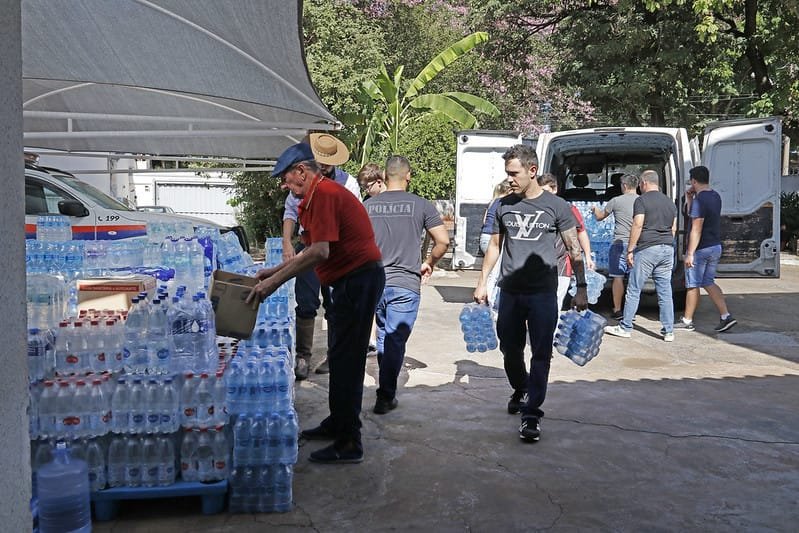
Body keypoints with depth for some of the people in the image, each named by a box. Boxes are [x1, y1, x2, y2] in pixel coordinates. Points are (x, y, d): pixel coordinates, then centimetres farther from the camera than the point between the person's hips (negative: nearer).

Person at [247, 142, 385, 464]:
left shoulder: (323, 194, -17)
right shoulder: (320, 195, 18)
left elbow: (320, 252, -27)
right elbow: (314, 251, 21)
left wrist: (276, 281, -23)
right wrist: (274, 271, 17)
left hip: (358, 279, -11)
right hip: (354, 279, 11)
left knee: (345, 360, -7)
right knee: (340, 357, 19)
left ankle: (348, 443, 0)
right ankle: (337, 425, 32)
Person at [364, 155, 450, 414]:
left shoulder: (367, 205, 5)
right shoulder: (421, 205, -3)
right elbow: (443, 241, -6)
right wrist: (429, 263, 11)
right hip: (405, 285, -3)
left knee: (384, 337, 20)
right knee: (396, 342, 2)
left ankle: (387, 390, 31)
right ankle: (385, 397, 2)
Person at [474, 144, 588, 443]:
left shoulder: (556, 206, -3)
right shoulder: (504, 206, 7)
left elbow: (574, 250, 1)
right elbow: (494, 246, 15)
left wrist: (581, 288, -4)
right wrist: (482, 283, 12)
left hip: (543, 294, -3)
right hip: (510, 292, 4)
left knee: (541, 354, -5)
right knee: (510, 349, 13)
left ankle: (532, 413, 0)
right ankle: (520, 391, 39)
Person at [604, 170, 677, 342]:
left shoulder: (642, 200, -6)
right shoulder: (670, 202, 14)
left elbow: (637, 226, -14)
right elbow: (673, 229, 16)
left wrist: (630, 250, -10)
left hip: (647, 249, -6)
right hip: (667, 250, 6)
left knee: (634, 290, 1)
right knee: (665, 292, 7)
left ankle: (625, 328, 7)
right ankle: (668, 331, 8)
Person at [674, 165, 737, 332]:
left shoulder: (699, 200, -19)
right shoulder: (715, 197, 10)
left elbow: (696, 230, -22)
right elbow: (691, 213, 21)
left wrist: (689, 253, -19)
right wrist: (689, 198, 11)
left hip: (701, 249, -8)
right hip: (716, 247, 9)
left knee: (693, 286, 3)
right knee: (708, 283, 16)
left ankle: (687, 321, 14)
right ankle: (726, 316, 5)